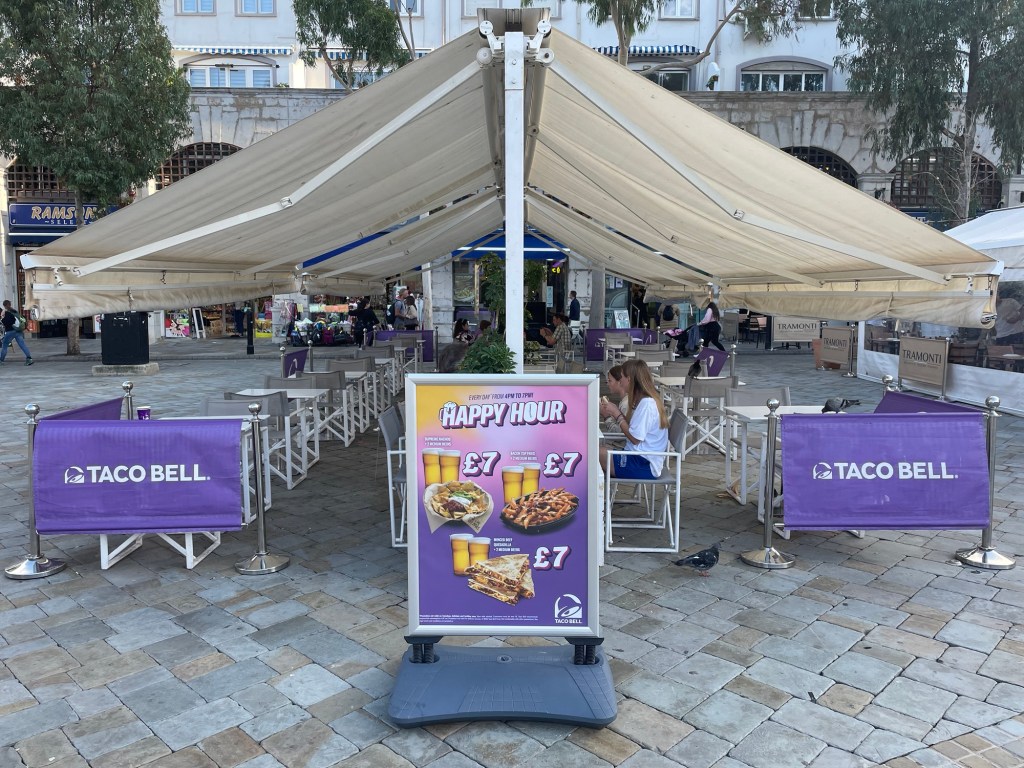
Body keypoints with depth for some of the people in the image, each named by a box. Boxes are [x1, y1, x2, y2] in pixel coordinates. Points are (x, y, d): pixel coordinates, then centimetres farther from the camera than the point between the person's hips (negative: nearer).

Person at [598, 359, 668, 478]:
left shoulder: (646, 404, -18)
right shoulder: (646, 400, 12)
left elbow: (635, 438, -17)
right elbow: (633, 430, 11)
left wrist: (617, 414, -10)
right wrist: (615, 411, 7)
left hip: (644, 465, -10)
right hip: (641, 459, 10)